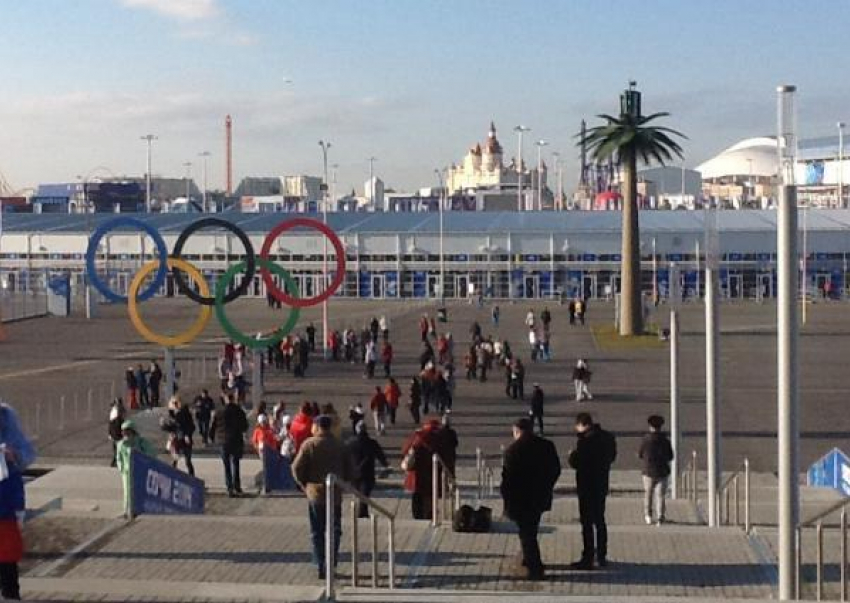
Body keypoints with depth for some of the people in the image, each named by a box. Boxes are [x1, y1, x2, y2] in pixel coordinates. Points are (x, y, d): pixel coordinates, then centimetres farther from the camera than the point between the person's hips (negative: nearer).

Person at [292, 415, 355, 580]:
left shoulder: (309, 444, -7)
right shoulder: (339, 445, 0)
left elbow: (297, 468, -8)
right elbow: (350, 470, 3)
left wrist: (305, 485, 6)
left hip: (315, 494, -1)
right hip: (335, 495, 1)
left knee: (317, 532, 7)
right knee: (334, 531, 10)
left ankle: (321, 567, 2)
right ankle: (331, 565, 4)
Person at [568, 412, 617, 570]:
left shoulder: (586, 440, -21)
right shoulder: (608, 437, 4)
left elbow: (575, 462, -19)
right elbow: (612, 456, 15)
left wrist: (572, 454, 0)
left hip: (587, 487, -8)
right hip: (602, 485, 8)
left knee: (587, 523, -1)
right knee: (600, 521, 18)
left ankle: (588, 559, 2)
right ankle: (602, 557, 26)